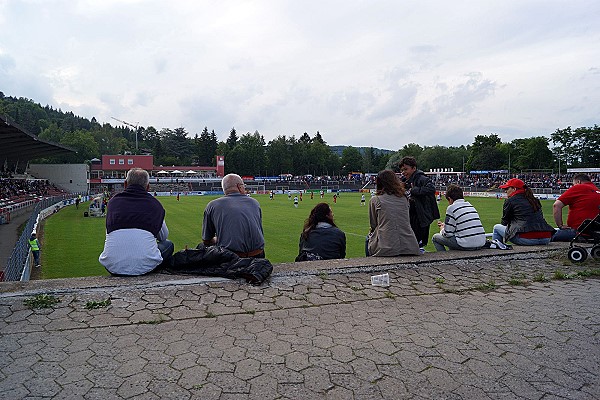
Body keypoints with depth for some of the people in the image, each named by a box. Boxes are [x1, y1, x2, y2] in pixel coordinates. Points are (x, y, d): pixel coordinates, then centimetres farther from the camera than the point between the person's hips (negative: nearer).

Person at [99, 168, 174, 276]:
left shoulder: (113, 201, 10)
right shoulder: (154, 203, 5)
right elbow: (163, 236, 21)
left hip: (113, 267, 3)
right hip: (144, 266, -3)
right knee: (168, 244, 26)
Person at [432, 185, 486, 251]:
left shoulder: (451, 208, -5)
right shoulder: (470, 205, 16)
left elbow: (448, 234, -6)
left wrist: (442, 229, 17)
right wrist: (445, 225, 31)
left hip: (467, 245, -8)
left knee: (435, 238, 10)